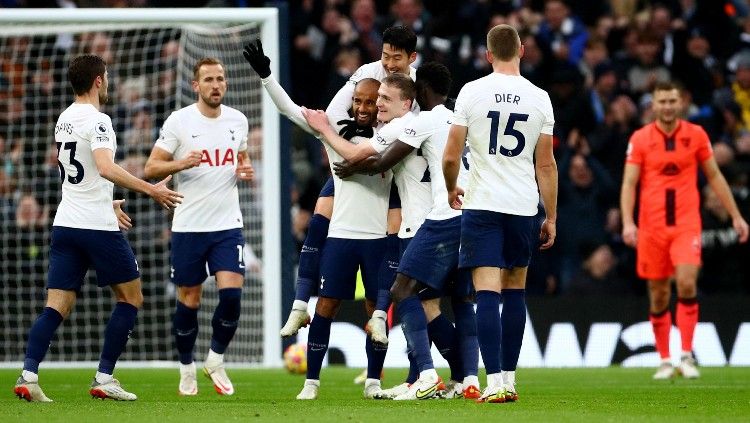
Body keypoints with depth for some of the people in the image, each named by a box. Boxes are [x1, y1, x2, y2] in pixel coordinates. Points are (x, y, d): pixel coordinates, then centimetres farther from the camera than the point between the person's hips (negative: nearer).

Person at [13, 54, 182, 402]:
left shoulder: (64, 119, 14)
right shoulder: (96, 121, -12)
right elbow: (106, 168, -28)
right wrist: (150, 190, -27)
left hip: (65, 225, 7)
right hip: (98, 227, -7)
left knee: (56, 307, 2)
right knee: (131, 298, 9)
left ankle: (29, 375, -16)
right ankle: (104, 379, 4)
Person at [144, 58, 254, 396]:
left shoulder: (238, 120, 7)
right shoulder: (179, 121, -5)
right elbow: (151, 168, -5)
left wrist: (245, 170, 0)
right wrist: (181, 163, -24)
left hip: (228, 225, 2)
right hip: (189, 226, -2)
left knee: (232, 293, -11)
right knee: (188, 301, 4)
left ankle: (215, 360, 10)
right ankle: (187, 369, 21)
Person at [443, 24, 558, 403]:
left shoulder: (472, 92, -4)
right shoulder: (539, 99, 0)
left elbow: (451, 157, -3)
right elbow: (546, 165, 3)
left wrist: (451, 189, 17)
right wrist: (551, 218, 10)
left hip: (482, 205, -2)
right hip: (523, 207, 2)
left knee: (487, 293, -6)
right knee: (514, 292, 14)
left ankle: (495, 383, -16)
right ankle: (509, 379, 17)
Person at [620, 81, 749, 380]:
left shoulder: (696, 135, 4)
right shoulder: (640, 139, 1)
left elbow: (714, 176, 12)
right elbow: (629, 183, -3)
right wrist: (627, 222, -16)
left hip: (687, 224, 0)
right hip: (652, 228, 0)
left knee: (687, 284, -18)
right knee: (658, 295, 4)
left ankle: (687, 356, -12)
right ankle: (664, 360, 15)